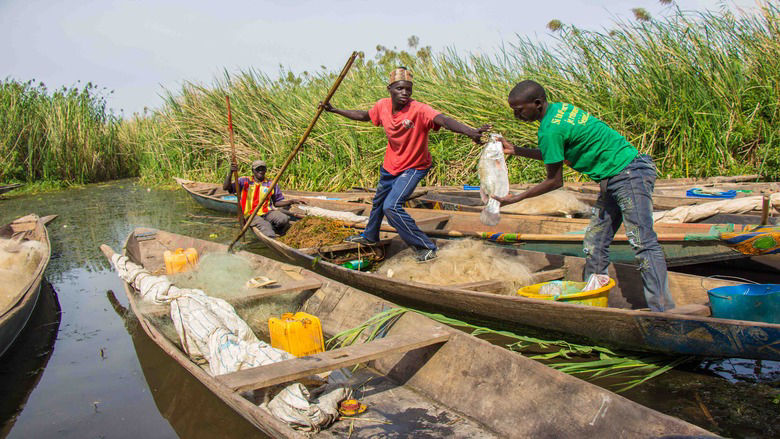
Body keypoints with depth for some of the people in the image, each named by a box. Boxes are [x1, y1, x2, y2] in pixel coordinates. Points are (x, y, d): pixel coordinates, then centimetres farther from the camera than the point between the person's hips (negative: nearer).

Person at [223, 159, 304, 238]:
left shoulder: (271, 184, 14)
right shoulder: (244, 181, 9)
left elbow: (277, 203, 18)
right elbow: (225, 187, 0)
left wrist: (293, 201, 4)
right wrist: (230, 172, -16)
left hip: (267, 213, 2)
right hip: (251, 215, -2)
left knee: (284, 219, -27)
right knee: (265, 225, -34)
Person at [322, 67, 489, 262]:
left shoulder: (418, 110, -29)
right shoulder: (382, 106, -11)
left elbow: (444, 120, -46)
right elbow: (364, 116, 11)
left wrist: (470, 132, -63)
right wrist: (334, 110, 15)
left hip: (413, 167, -7)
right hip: (390, 165, 7)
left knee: (392, 206, -21)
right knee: (378, 201, 26)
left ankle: (425, 247, -7)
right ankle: (369, 236, 54)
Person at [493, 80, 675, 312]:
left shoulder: (550, 131, -20)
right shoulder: (559, 108, 9)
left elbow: (555, 181, -10)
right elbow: (555, 155, 20)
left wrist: (516, 198, -1)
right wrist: (515, 150, 18)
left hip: (629, 174, -10)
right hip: (615, 179, 10)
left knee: (643, 243, -13)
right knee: (594, 245, 9)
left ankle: (663, 311, -12)